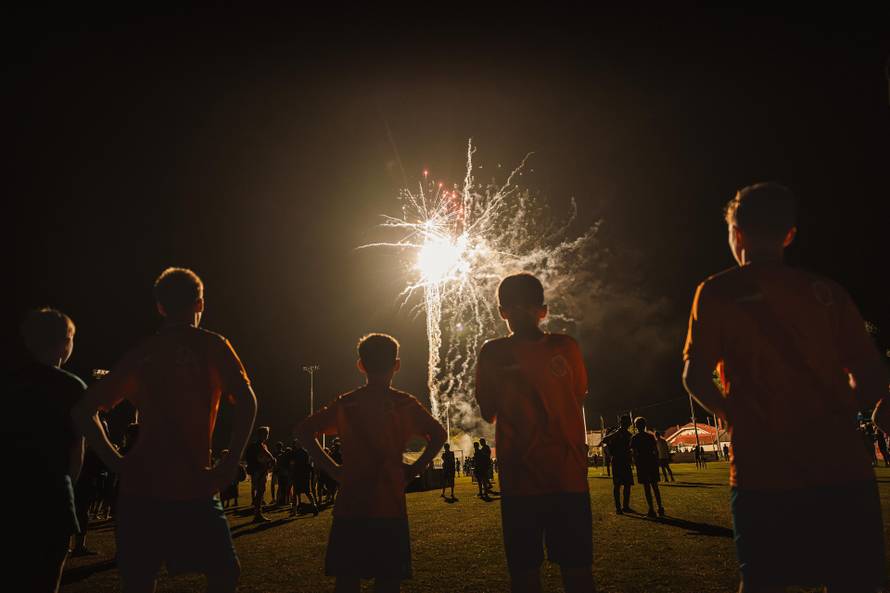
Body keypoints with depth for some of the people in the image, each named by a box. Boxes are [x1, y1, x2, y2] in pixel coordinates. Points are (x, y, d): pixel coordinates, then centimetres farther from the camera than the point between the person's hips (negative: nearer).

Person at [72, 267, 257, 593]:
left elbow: (84, 411, 7)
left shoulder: (141, 352, 9)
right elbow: (246, 402, -12)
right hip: (193, 487, -3)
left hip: (140, 487, 4)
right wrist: (229, 465, -9)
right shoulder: (212, 345, 1)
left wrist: (116, 462, 7)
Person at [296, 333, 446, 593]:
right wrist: (414, 469, 1)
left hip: (349, 506, 2)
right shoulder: (406, 404, -1)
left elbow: (304, 430, -1)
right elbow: (438, 435, -7)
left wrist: (333, 469, 1)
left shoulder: (344, 404, 3)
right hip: (390, 506, -1)